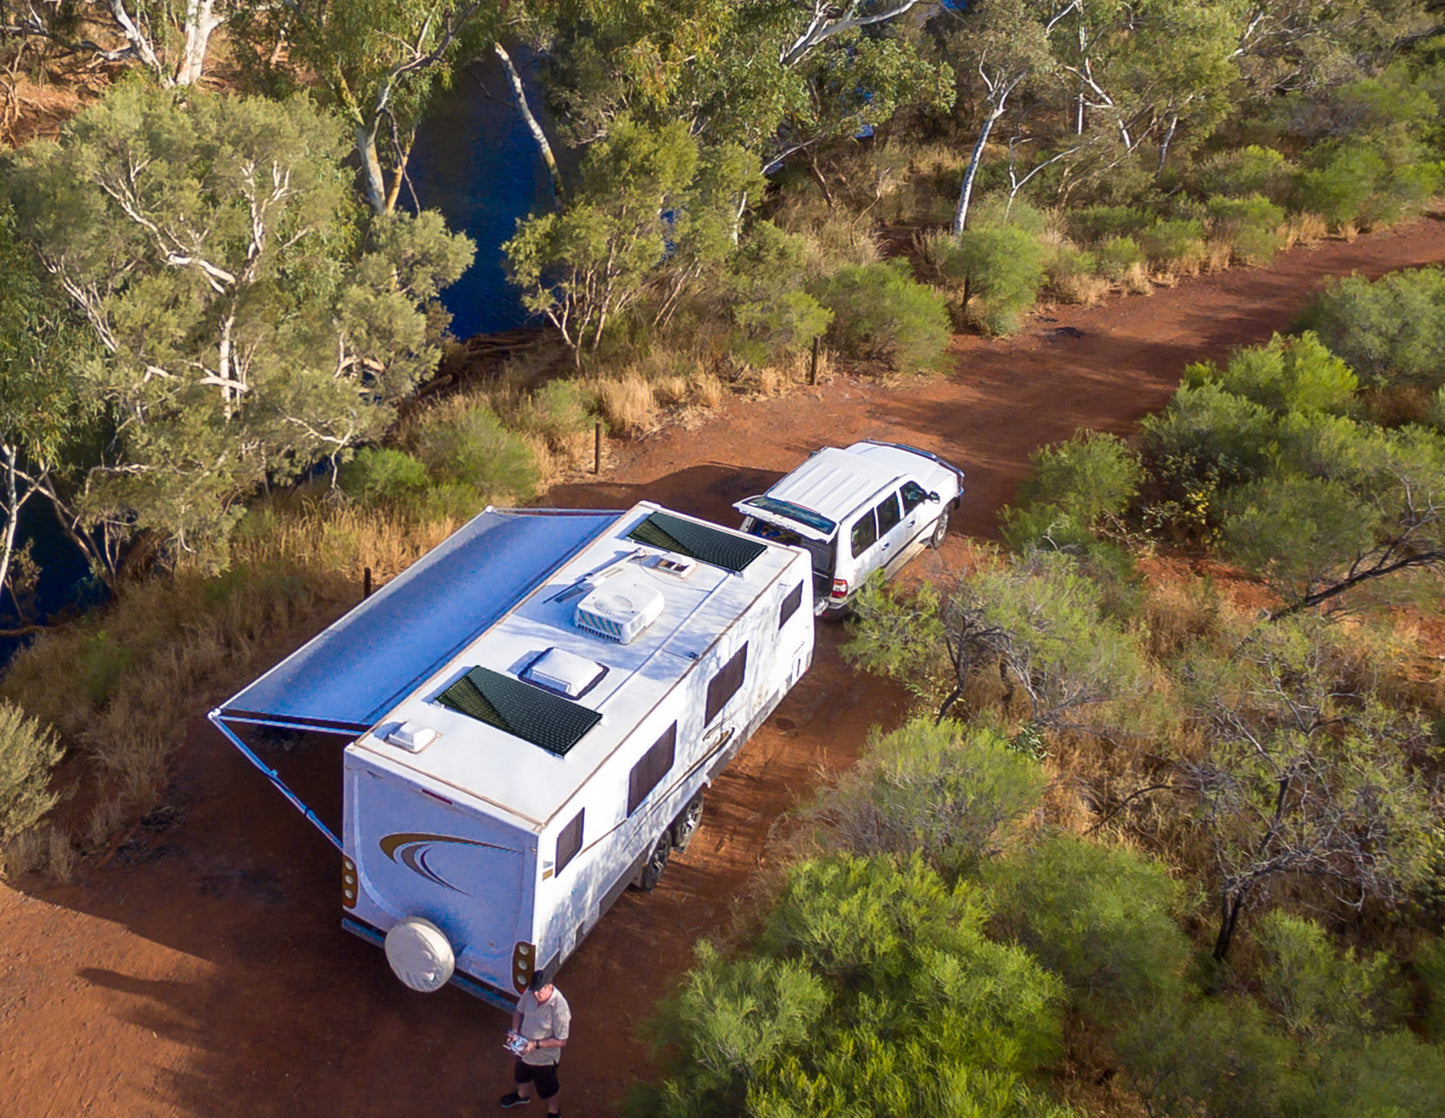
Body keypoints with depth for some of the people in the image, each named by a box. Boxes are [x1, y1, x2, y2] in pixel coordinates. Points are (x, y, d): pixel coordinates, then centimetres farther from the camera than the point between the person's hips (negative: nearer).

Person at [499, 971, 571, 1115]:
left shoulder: (560, 1009, -37)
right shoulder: (530, 993, -21)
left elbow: (561, 1041, -27)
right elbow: (519, 1011, 0)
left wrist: (535, 1044, -31)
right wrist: (514, 1032, -16)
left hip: (544, 1058, -5)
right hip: (524, 1049, 6)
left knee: (547, 1089, 22)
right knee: (522, 1076, 35)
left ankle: (554, 1111, 51)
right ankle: (523, 1095, 66)